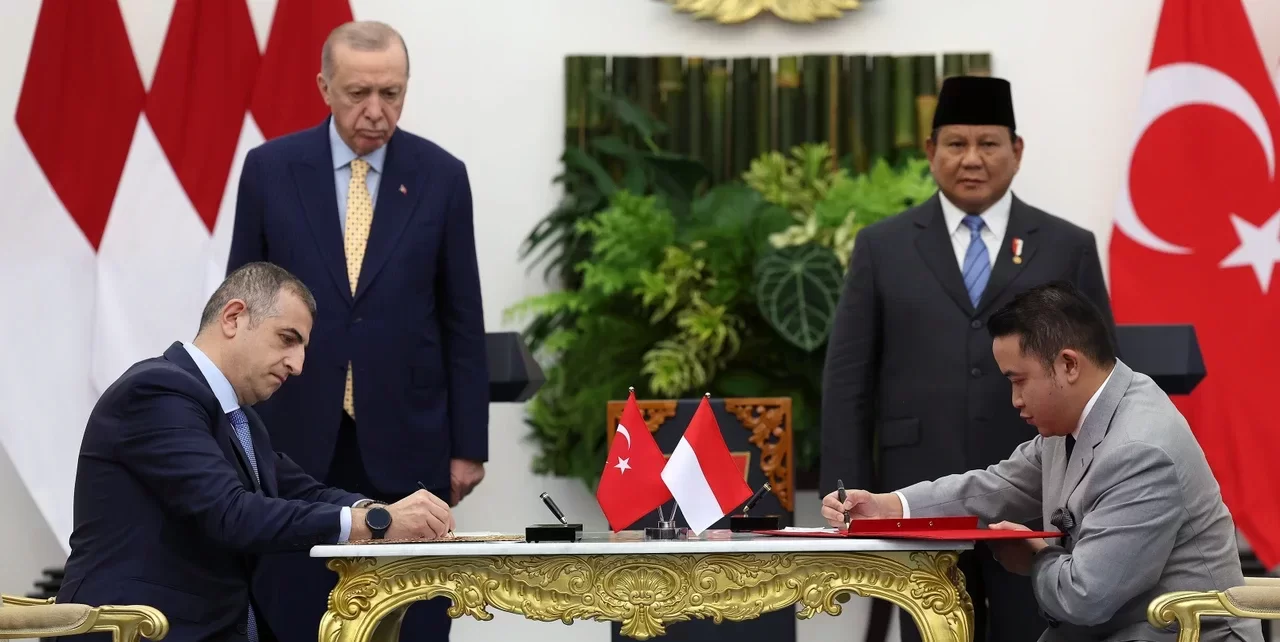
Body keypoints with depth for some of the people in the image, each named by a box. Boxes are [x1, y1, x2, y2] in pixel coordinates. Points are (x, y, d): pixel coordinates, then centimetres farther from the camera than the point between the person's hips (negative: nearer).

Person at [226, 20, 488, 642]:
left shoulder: (441, 175, 0)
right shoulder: (269, 169, 0)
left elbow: (462, 322, 3)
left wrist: (469, 445, 1)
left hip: (404, 442, 0)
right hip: (296, 437, 0)